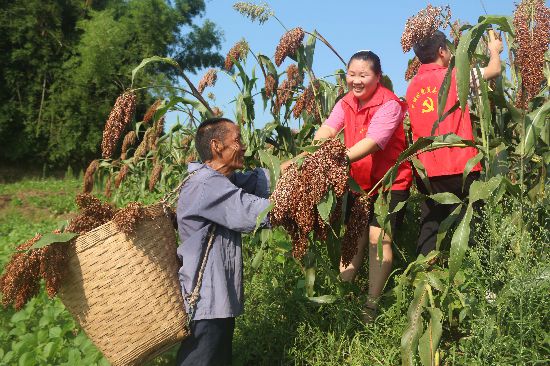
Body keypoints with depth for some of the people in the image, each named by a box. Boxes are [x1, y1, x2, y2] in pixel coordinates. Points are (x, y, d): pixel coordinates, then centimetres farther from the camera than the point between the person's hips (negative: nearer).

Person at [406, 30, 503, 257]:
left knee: (429, 229, 9)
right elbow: (494, 71, 7)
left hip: (427, 170, 5)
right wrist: (494, 50, 26)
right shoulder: (452, 77, -5)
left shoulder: (412, 87, 11)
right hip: (459, 167, -5)